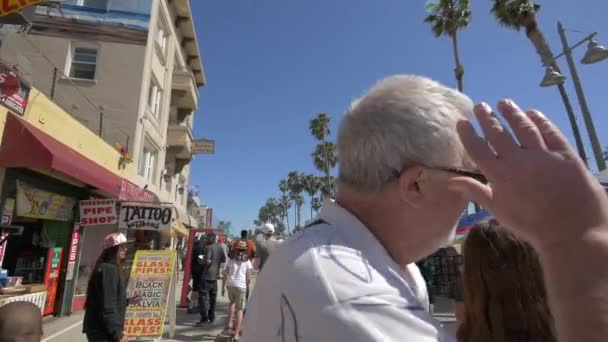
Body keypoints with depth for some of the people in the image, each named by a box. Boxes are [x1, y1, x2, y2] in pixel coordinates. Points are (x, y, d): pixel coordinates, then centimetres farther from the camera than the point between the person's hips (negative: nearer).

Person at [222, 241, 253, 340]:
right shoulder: (247, 261, 7)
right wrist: (247, 286, 15)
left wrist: (223, 286, 16)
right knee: (240, 309, 8)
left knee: (232, 302, 29)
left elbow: (225, 274, 9)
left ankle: (229, 325, 19)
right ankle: (236, 333, 4)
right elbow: (248, 277, 0)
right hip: (241, 286, -2)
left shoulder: (231, 259, 12)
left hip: (230, 284, 2)